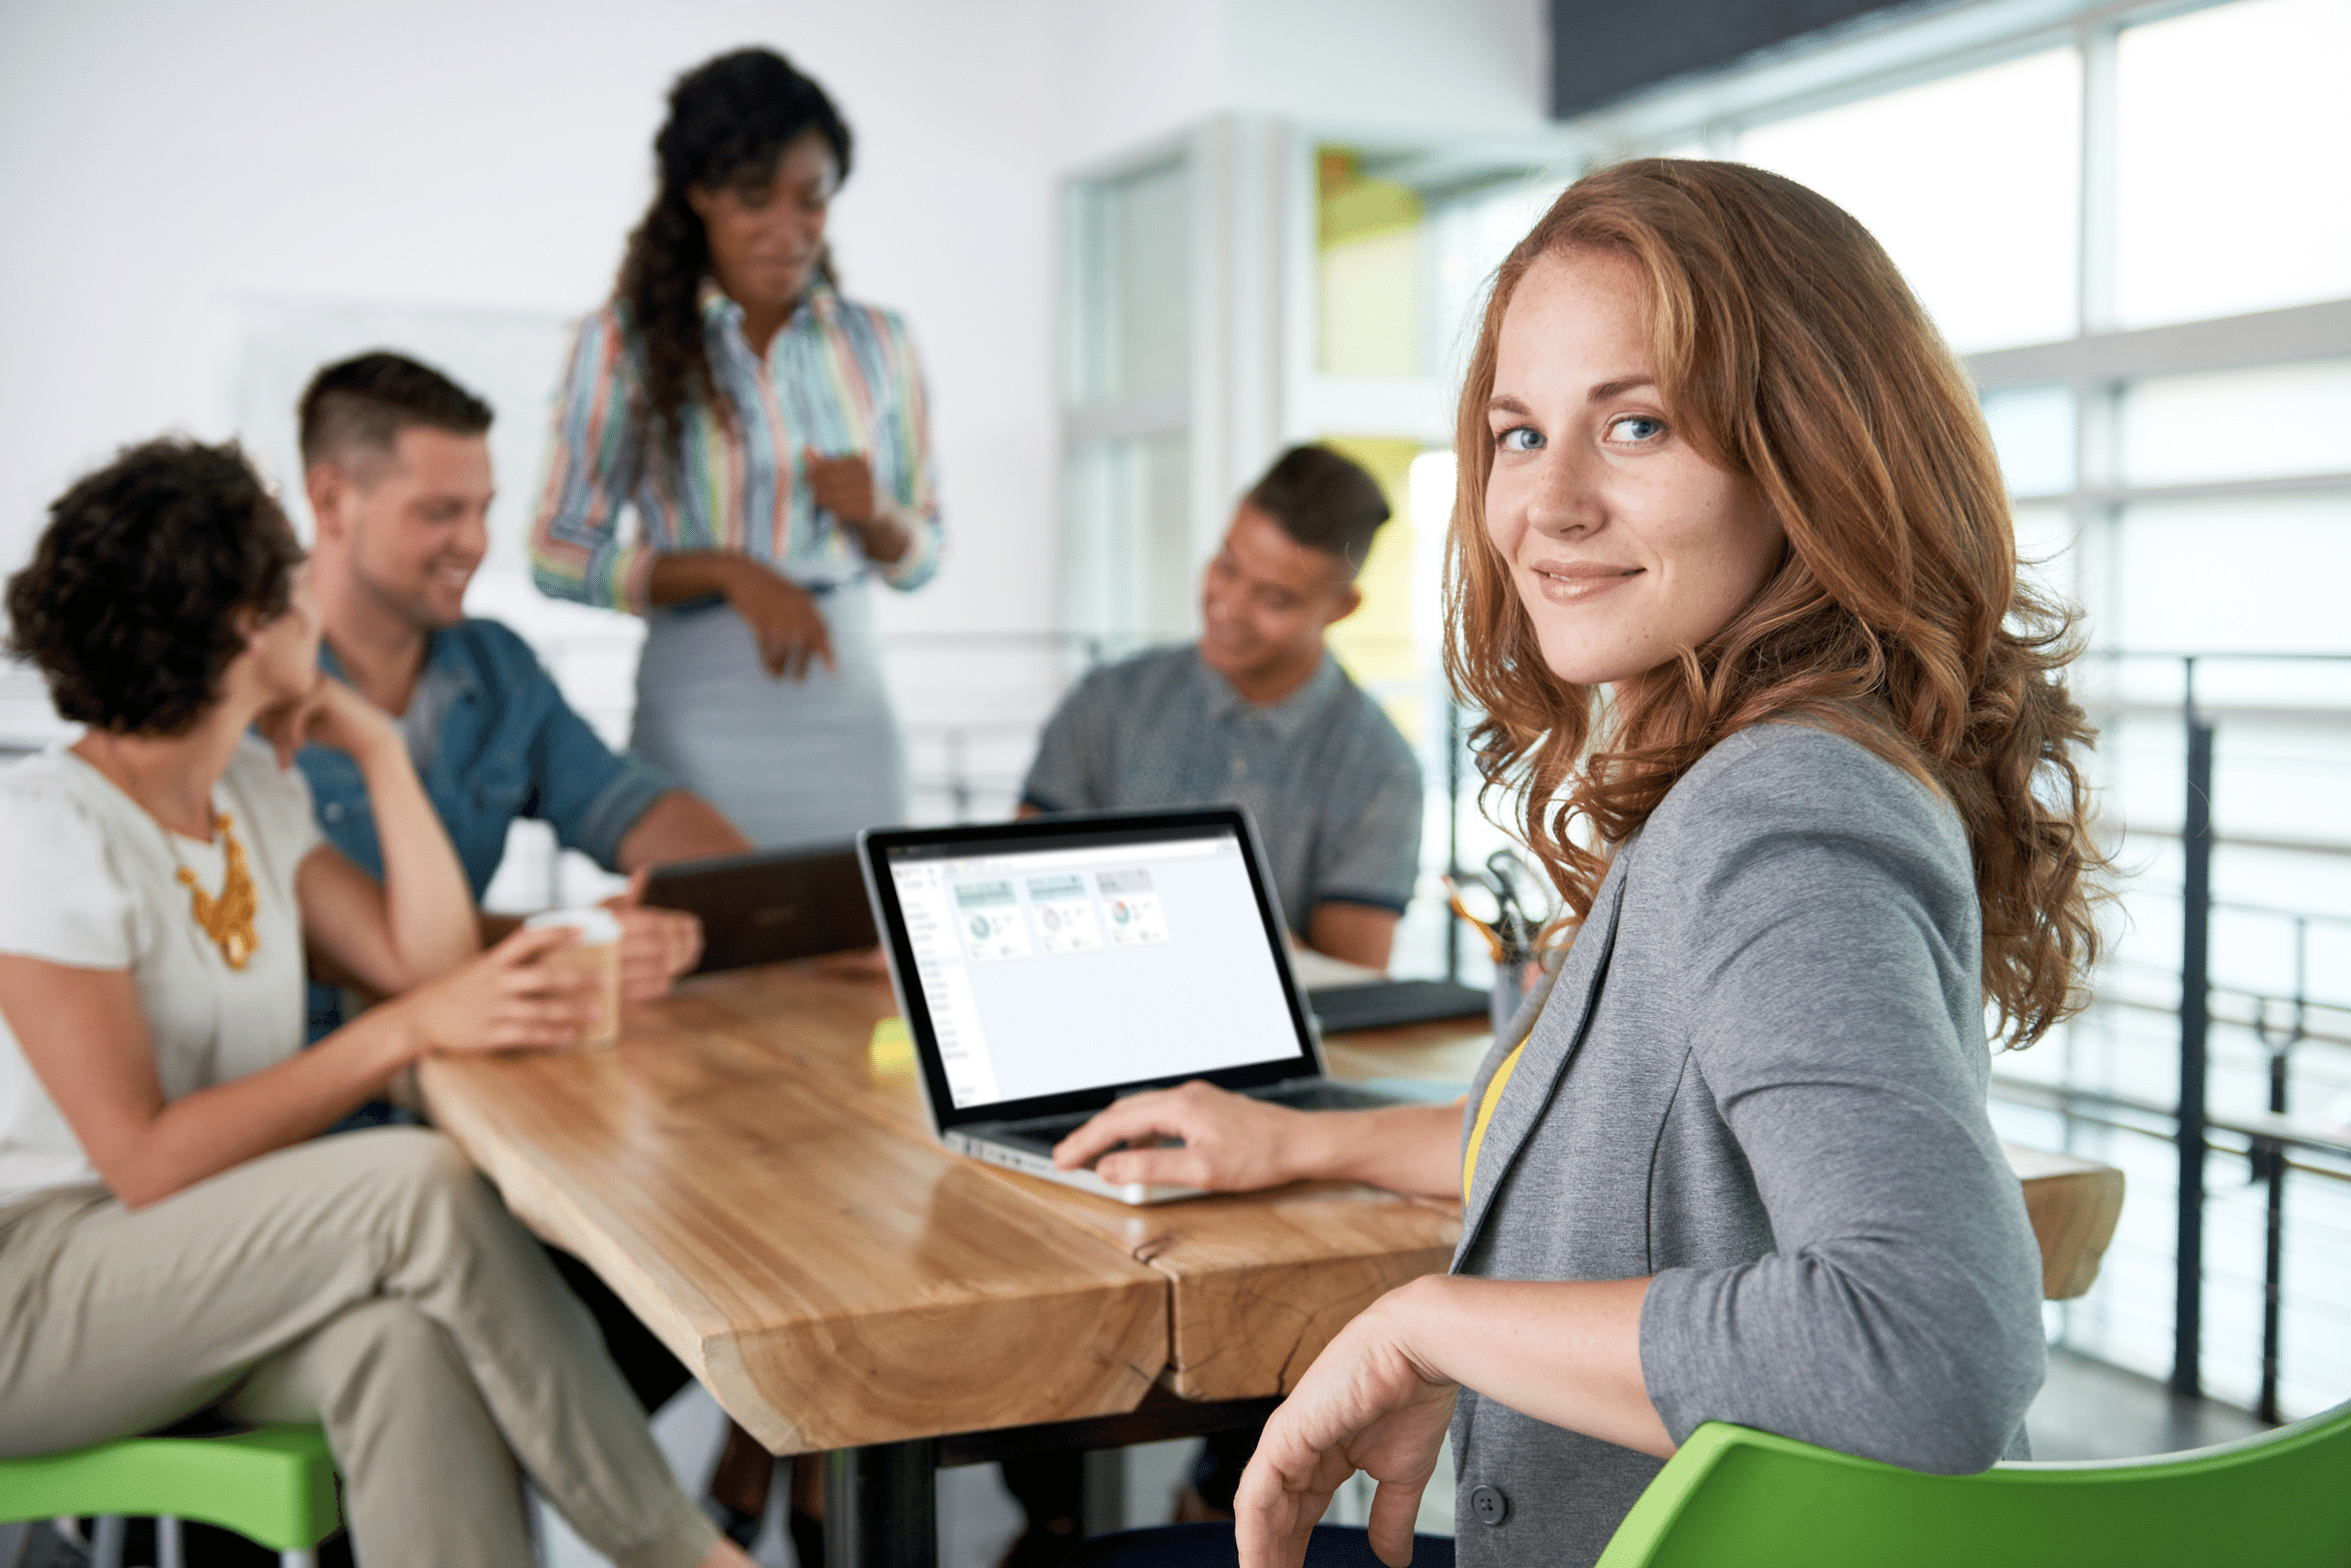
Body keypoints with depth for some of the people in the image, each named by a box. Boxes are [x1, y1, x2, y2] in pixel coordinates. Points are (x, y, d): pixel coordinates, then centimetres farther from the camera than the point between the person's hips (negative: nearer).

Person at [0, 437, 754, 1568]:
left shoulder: (254, 788, 10)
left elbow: (425, 963, 6)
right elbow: (146, 1161, -21)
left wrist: (378, 749, 5)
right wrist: (405, 1031, -24)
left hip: (211, 1264, 6)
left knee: (403, 1338, -31)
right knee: (421, 1185, -30)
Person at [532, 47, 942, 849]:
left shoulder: (878, 343, 9)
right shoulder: (624, 343, 0)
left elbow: (921, 556, 14)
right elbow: (559, 556, -3)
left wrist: (876, 516, -7)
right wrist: (728, 572, -15)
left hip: (849, 705, 3)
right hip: (700, 714, -2)